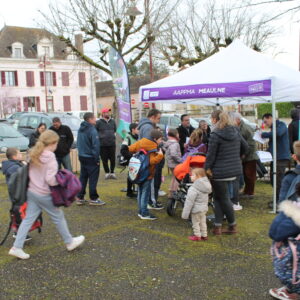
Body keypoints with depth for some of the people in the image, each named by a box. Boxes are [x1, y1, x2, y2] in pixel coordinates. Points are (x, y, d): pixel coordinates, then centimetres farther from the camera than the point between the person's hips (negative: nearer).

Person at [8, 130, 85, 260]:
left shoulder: (34, 155, 4)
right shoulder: (50, 157, -21)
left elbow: (31, 173, 11)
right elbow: (50, 179, -24)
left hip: (32, 191, 7)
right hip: (44, 194, -7)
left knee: (28, 219, 11)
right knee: (58, 217, 11)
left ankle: (17, 247, 10)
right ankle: (69, 242, 27)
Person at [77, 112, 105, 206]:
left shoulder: (80, 130, 10)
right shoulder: (92, 130, -18)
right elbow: (96, 146, -20)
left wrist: (81, 153, 18)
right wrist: (97, 159, -14)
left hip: (82, 157, 8)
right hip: (91, 158, -8)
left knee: (83, 177, 14)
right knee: (93, 178, 1)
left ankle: (80, 198, 18)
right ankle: (93, 199, 8)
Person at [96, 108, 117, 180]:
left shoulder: (112, 121, 9)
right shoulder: (99, 122, -3)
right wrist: (99, 137, -1)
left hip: (112, 143, 3)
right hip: (102, 144, -3)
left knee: (113, 159, 4)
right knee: (104, 160, 4)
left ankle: (112, 172, 18)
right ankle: (107, 173, 16)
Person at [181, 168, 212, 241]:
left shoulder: (194, 189, -26)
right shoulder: (206, 185, 0)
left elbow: (189, 202, -24)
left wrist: (185, 213, -18)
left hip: (196, 210, -8)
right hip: (204, 208, 8)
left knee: (196, 223, 9)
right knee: (203, 222, 19)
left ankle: (197, 236, 18)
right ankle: (204, 235, 29)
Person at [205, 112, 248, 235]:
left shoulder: (215, 135, -15)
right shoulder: (236, 132, 6)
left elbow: (211, 153, -16)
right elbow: (245, 147, 16)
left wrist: (207, 167, -6)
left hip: (220, 172, -7)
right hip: (235, 170, 7)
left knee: (223, 199, 7)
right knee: (218, 197, 15)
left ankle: (232, 226, 17)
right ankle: (217, 226, 15)